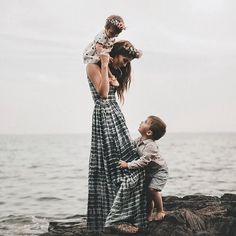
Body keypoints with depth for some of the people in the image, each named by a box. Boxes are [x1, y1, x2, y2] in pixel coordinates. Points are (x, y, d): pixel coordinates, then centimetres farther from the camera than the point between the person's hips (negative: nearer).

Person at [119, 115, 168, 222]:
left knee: (153, 189, -21)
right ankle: (148, 215, 18)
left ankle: (160, 211, -1)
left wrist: (128, 165, -36)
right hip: (148, 171, 8)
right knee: (147, 191, 7)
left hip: (159, 170, -8)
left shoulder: (151, 146, -32)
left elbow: (143, 161, -36)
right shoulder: (139, 140, -5)